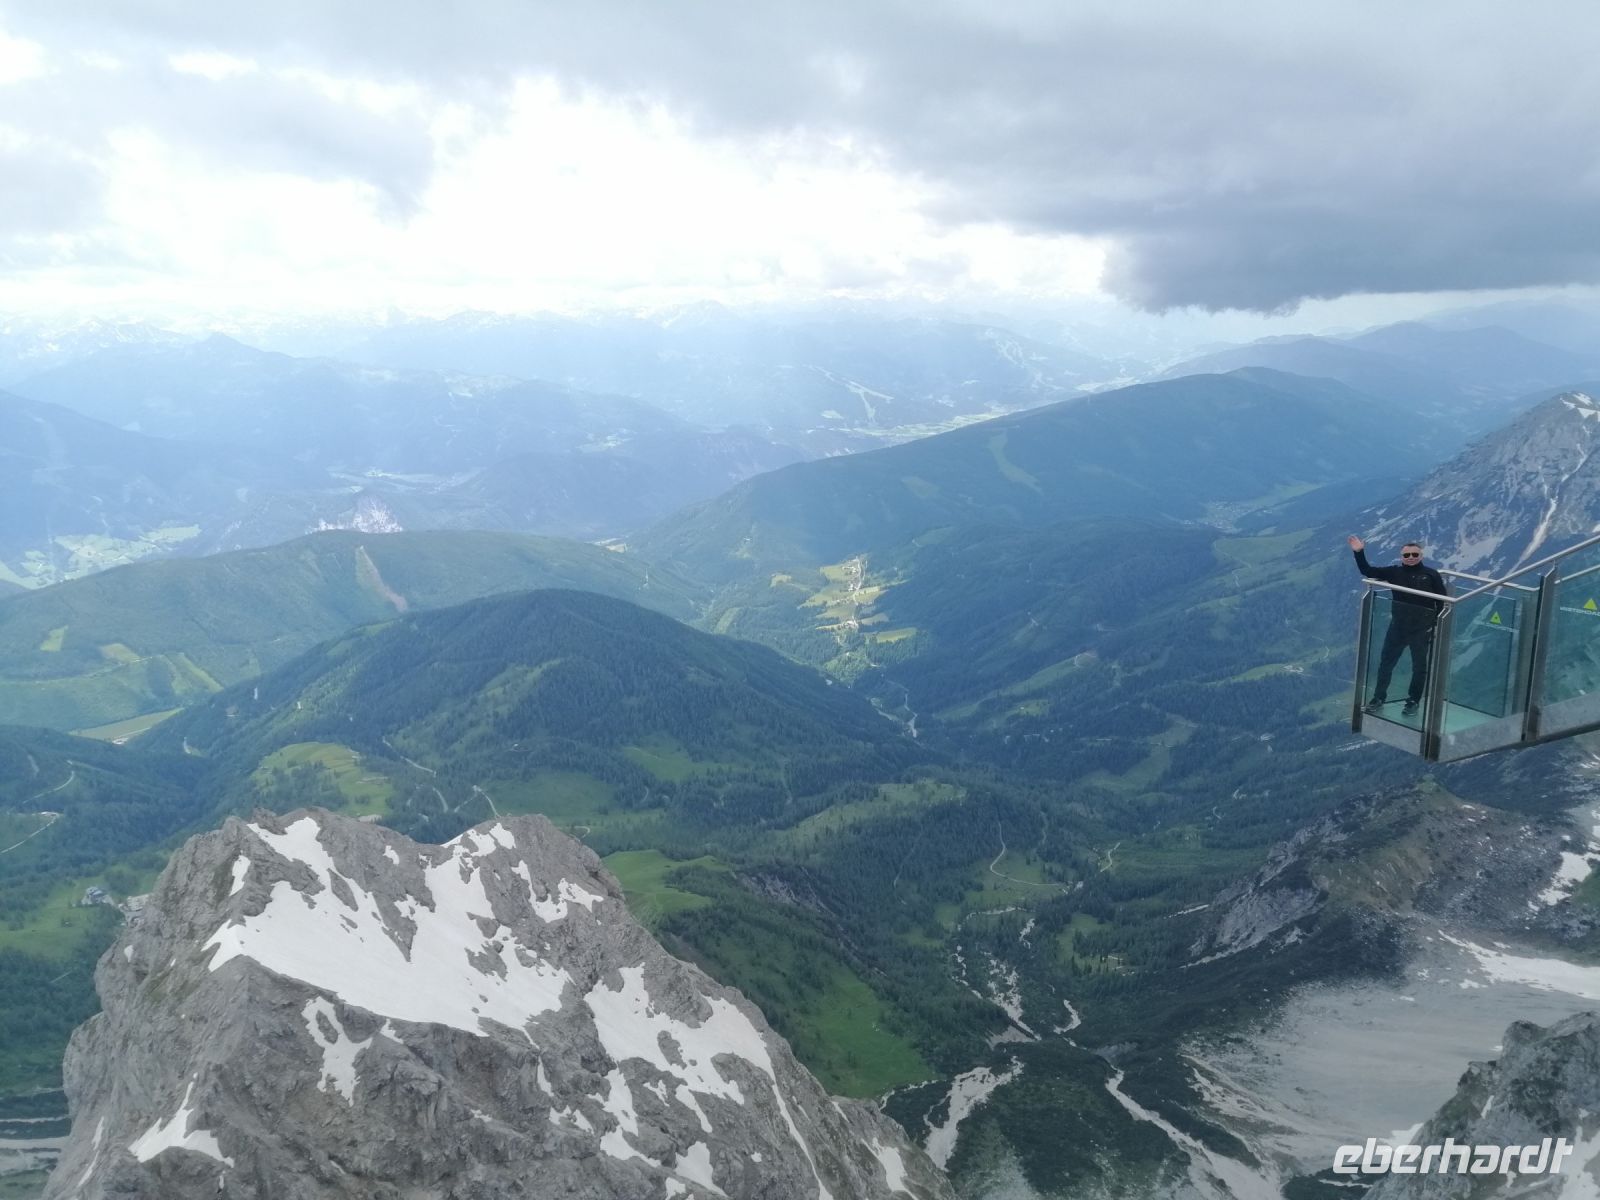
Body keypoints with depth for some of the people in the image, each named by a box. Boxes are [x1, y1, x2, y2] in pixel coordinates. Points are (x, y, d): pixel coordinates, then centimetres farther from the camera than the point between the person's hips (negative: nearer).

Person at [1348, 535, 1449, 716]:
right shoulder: (1395, 573, -2)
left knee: (1419, 667, 11)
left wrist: (1436, 623, -8)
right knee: (1386, 663, 10)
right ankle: (1379, 697, 24)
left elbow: (1442, 600, -3)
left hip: (1422, 630, -2)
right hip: (1398, 627, 2)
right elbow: (1367, 571, -5)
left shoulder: (1431, 575, -6)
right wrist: (1359, 553, -19)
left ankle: (1413, 701, 27)